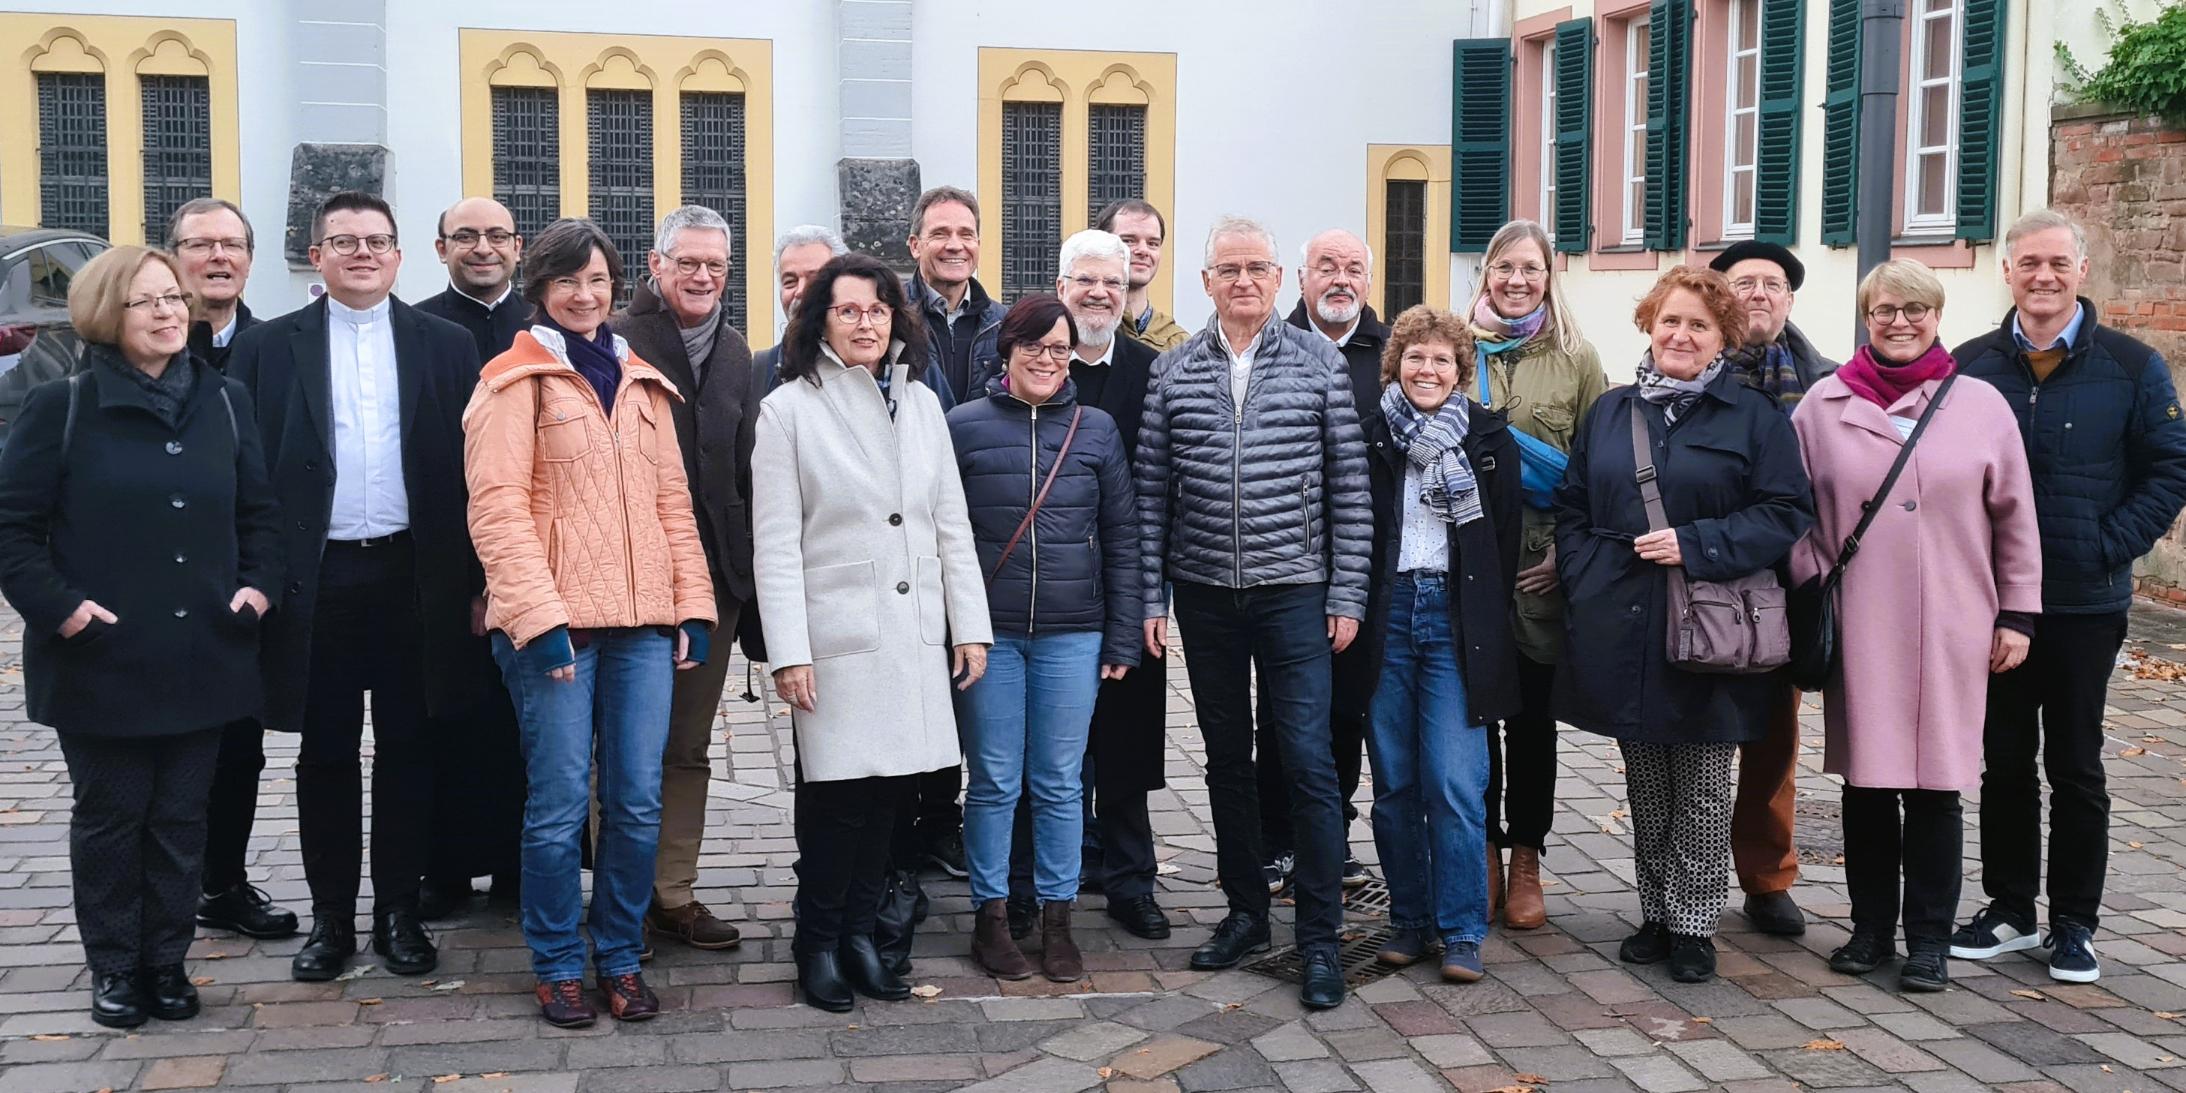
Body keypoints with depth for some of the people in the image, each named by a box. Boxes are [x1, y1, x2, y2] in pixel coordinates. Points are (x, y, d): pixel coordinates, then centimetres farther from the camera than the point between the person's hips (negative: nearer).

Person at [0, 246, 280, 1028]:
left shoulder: (225, 402, 8)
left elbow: (259, 510, 13)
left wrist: (260, 583, -2)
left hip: (202, 656, 3)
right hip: (101, 661, -3)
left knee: (181, 819, 9)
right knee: (109, 817, 8)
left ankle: (167, 963, 22)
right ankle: (113, 970, 20)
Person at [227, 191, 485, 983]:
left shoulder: (447, 347, 5)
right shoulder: (269, 349, 5)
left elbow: (473, 469, 3)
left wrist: (477, 582, -2)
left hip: (416, 577, 0)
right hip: (316, 581, 0)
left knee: (407, 752, 7)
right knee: (326, 754, 7)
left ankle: (398, 911, 18)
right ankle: (330, 917, 18)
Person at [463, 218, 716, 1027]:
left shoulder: (643, 384, 17)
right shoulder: (515, 380, 0)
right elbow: (497, 507, -8)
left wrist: (693, 603, 7)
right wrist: (539, 616, -16)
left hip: (643, 623, 5)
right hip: (555, 622, -5)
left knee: (637, 802, 6)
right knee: (560, 803, -1)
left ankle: (620, 958, 21)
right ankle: (557, 967, 15)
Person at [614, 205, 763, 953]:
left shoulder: (734, 352, 12)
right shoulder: (620, 343, -9)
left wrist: (747, 565, 10)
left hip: (714, 578, 6)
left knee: (689, 749, 12)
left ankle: (673, 895, 22)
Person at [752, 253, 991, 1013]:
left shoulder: (921, 402, 11)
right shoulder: (789, 408, -2)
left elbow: (951, 523, 12)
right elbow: (775, 542, -6)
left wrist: (970, 625, 6)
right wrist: (788, 652, -12)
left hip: (914, 634, 4)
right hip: (838, 636, -4)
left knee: (891, 788, 9)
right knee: (837, 796, -1)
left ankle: (860, 933, 24)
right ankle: (818, 944, 15)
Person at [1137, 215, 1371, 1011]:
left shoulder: (1318, 363, 0)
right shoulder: (1173, 372, 5)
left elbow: (1349, 486, 0)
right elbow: (1152, 492, 6)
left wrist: (1347, 594, -4)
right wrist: (1151, 597, 1)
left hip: (1294, 593, -2)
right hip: (1204, 596, 3)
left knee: (1308, 762, -5)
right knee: (1227, 759, 12)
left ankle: (1319, 939, 3)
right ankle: (1245, 911, 27)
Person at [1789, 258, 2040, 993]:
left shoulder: (1981, 406, 3)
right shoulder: (1824, 405, 4)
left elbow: (2015, 519, 5)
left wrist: (2017, 614, 3)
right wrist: (1811, 589, 0)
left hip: (1949, 630, -1)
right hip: (1857, 627, 1)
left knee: (1936, 785, 3)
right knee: (1865, 781, 7)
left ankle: (1928, 940, 14)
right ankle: (1871, 928, 21)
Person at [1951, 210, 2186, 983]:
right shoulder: (1970, 367, 3)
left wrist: (2110, 547, -10)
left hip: (2086, 602, -2)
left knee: (2075, 768, 6)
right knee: (2004, 762, 10)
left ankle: (2074, 924, 17)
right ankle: (2010, 910, 22)